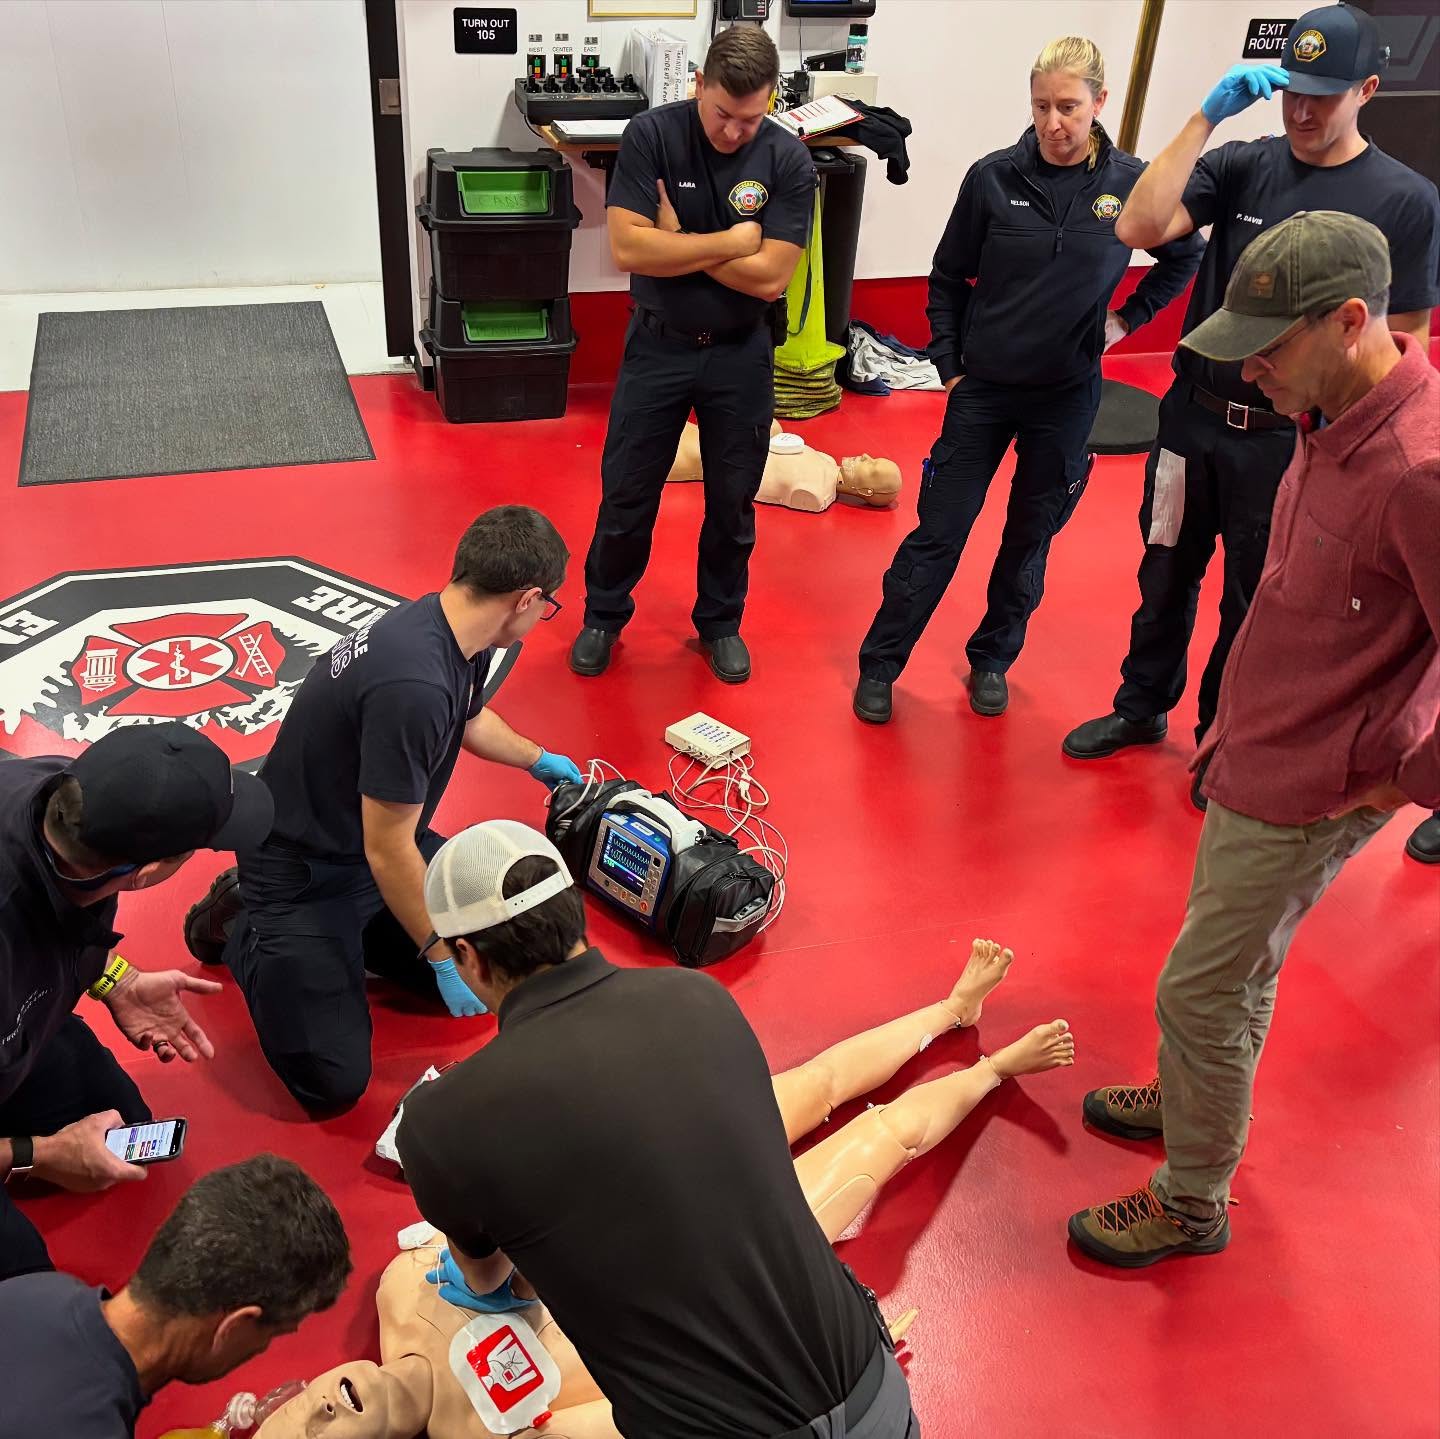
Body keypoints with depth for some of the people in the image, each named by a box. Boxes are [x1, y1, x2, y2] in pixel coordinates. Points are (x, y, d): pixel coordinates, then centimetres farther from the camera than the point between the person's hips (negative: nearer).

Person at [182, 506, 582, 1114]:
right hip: (303, 873, -9)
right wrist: (443, 957, -16)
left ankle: (348, 931, 19)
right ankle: (240, 926, 13)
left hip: (376, 845, 9)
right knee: (334, 1080, -9)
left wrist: (539, 760, 37)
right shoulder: (414, 684, -35)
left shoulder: (457, 632, -6)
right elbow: (387, 852, -27)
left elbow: (471, 718, 20)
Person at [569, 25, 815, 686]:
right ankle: (604, 615, 30)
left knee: (733, 502, 12)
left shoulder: (788, 160, -11)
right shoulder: (651, 135, -12)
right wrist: (729, 243, -18)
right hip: (657, 346, 0)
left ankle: (720, 622, 33)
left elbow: (771, 277, -18)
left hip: (740, 354, 1)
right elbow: (628, 247, -21)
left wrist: (677, 243, -17)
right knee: (626, 495, 9)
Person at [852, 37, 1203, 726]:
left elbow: (1184, 257, 12)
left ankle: (992, 658, 31)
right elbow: (947, 278, 3)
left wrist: (1128, 317, 5)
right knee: (938, 534, 1)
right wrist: (949, 363, 0)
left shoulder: (1132, 185, -6)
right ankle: (878, 665, 12)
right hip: (982, 390, -1)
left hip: (1067, 398, 1)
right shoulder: (993, 178, -7)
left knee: (1030, 539, 13)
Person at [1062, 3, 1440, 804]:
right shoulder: (1241, 166, -3)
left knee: (1254, 602, 12)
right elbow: (1139, 229, -17)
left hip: (1290, 440, -2)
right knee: (1167, 573, 16)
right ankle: (1143, 707, 37)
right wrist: (1207, 118, -22)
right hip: (1195, 415, 3)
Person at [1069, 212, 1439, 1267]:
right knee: (1239, 970, 26)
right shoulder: (1335, 418, 0)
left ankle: (1193, 1204, 25)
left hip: (1308, 793, -8)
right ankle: (1191, 1102, 48)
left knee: (1202, 991, 5)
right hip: (1260, 758, 8)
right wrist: (1238, 718, 14)